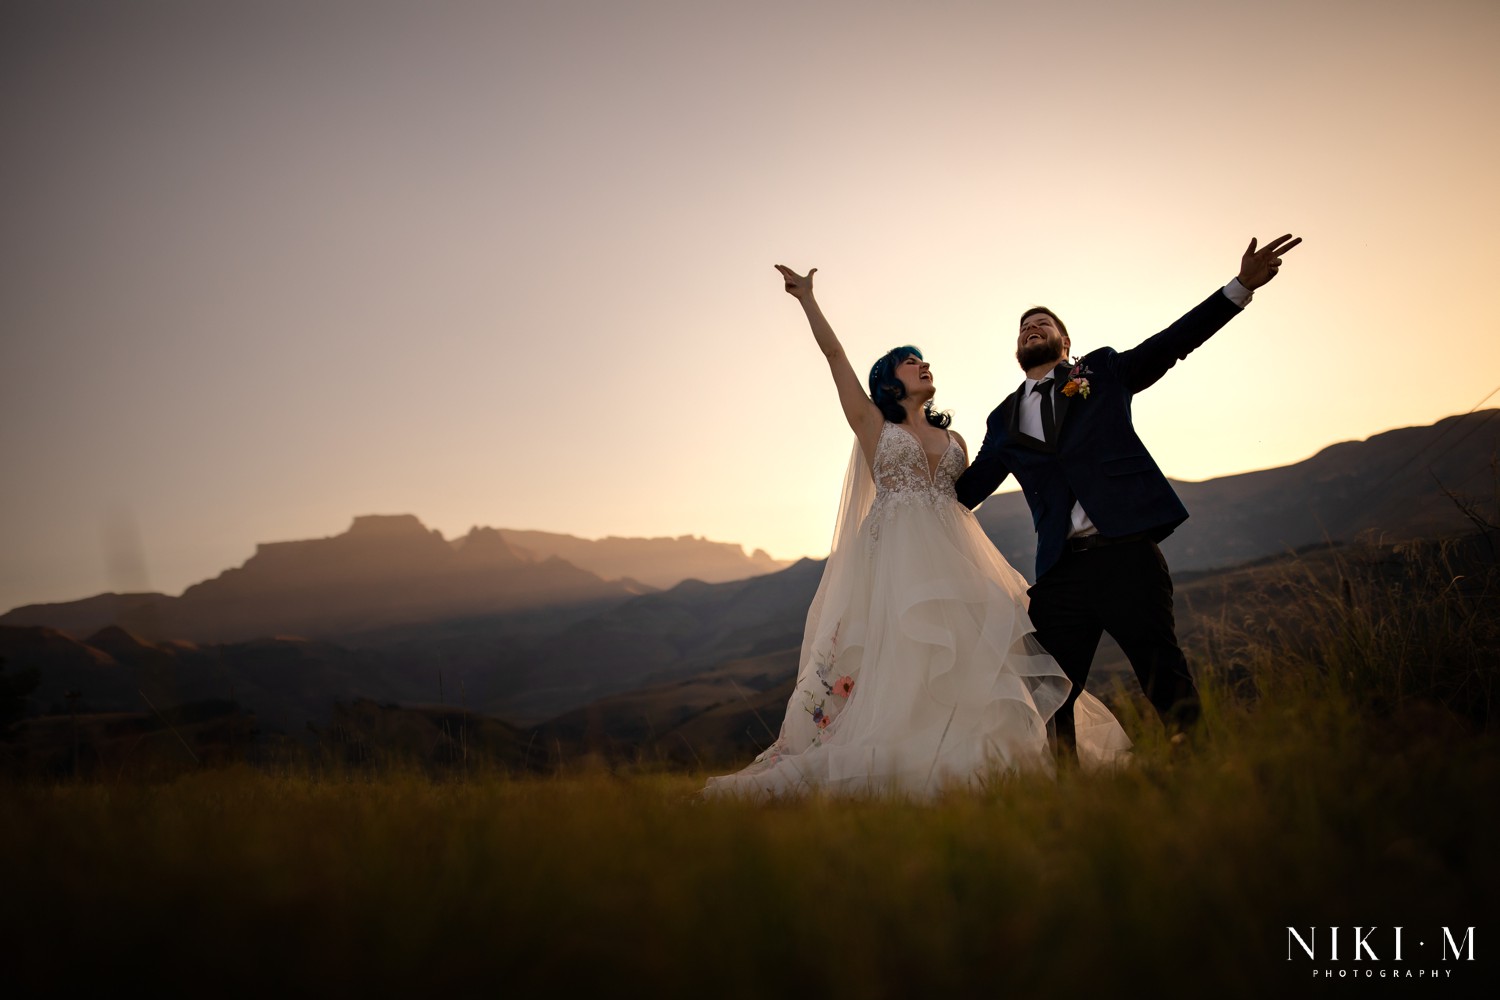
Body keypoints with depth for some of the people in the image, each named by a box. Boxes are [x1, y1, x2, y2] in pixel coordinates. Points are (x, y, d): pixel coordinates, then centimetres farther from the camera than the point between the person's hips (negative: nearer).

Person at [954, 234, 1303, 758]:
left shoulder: (1103, 370, 16)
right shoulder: (1004, 421, 20)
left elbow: (1174, 341, 8)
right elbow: (963, 490, 22)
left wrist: (1242, 285, -1)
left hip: (1126, 551, -2)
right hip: (1060, 568, 3)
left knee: (1165, 675, -7)